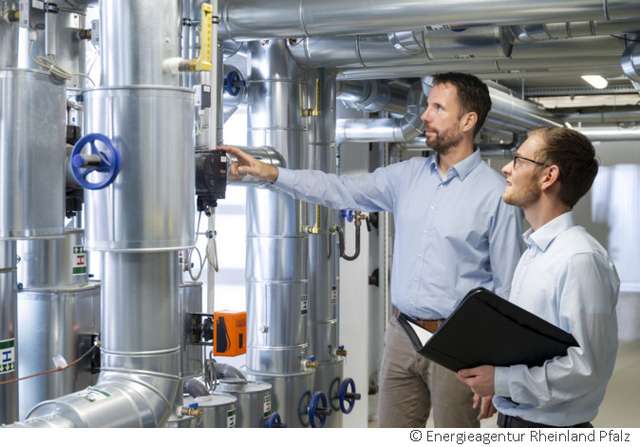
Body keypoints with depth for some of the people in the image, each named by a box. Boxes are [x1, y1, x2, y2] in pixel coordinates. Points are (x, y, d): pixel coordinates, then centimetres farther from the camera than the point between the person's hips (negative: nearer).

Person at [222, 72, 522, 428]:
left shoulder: (496, 193, -9)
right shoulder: (408, 175, 7)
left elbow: (508, 288, -9)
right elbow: (340, 190, 4)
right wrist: (270, 172, -7)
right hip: (402, 334, 5)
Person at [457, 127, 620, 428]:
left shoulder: (580, 259, -20)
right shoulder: (534, 252, 9)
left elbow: (588, 367, -24)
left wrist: (501, 381, -22)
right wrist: (486, 367, -2)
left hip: (551, 426, -8)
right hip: (512, 417, 8)